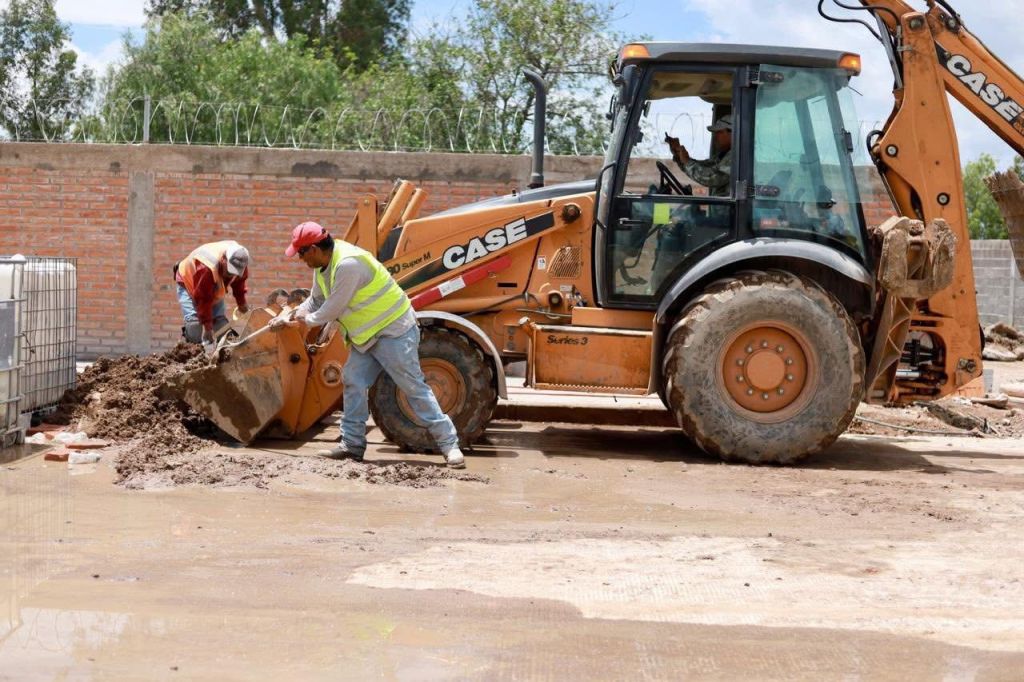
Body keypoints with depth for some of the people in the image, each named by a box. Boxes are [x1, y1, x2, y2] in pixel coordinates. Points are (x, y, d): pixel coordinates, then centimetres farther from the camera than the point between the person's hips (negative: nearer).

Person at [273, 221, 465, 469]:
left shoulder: (348, 264, -28)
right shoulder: (323, 267, 5)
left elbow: (333, 309, -23)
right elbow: (316, 301, 19)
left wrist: (309, 318, -4)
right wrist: (286, 318, 11)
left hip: (394, 331, -10)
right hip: (366, 336, 10)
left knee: (414, 387, -9)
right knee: (354, 383, 6)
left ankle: (449, 444, -6)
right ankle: (352, 444, 14)